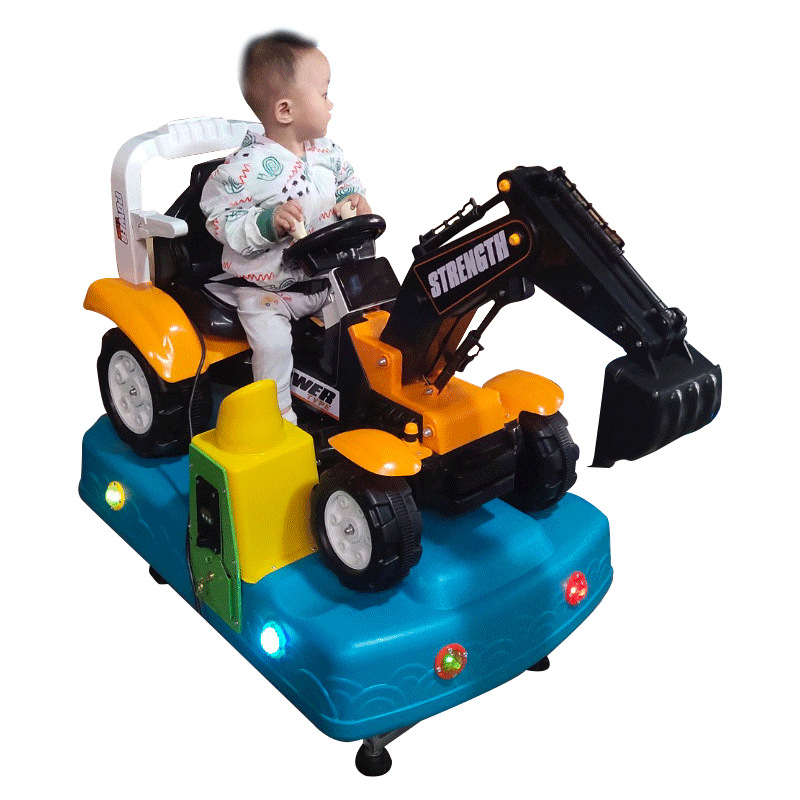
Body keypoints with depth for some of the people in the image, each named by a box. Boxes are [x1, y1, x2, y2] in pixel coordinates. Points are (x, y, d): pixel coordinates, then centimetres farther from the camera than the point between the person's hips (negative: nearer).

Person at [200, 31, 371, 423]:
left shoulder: (325, 152, 1)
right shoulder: (247, 167, -20)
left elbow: (346, 177, 20)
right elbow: (222, 222, -19)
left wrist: (354, 199, -1)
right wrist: (269, 223, -32)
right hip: (265, 288, -6)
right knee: (271, 339, -21)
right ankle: (279, 413, 0)